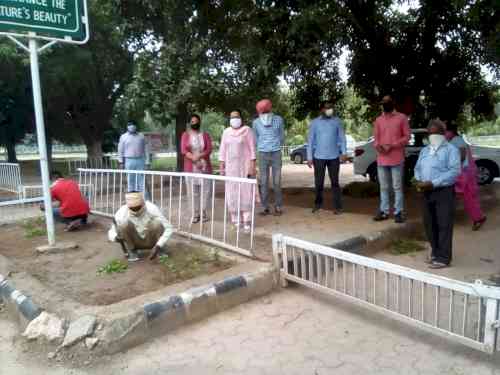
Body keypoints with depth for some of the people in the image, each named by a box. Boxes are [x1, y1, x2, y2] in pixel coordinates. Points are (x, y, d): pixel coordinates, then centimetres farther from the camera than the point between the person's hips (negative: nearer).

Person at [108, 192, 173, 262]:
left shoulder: (152, 209, -25)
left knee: (157, 223, -30)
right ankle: (131, 251, -5)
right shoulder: (121, 213, -21)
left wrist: (158, 247, -35)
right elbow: (111, 233, -8)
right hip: (135, 242, 1)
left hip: (151, 240, -1)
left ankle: (161, 248, -4)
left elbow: (168, 228, -24)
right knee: (124, 223, -27)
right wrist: (117, 237, -33)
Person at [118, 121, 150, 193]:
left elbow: (145, 149, 8)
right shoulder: (123, 137, 6)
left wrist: (147, 161, 2)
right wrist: (121, 162, 1)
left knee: (141, 179, 1)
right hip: (129, 161, -1)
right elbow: (120, 150, 8)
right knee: (130, 180, 3)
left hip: (140, 160, 1)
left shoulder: (141, 136, 9)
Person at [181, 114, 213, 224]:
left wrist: (199, 156, -18)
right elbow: (183, 150, -2)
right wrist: (194, 159, -16)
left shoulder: (205, 135, 9)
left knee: (205, 190, -2)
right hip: (190, 167, 0)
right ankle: (195, 214, 5)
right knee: (192, 191, -1)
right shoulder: (185, 135, 8)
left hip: (205, 166, 0)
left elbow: (209, 149, -2)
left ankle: (203, 212, 7)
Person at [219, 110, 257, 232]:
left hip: (245, 166, -4)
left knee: (246, 193, -6)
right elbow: (222, 150, 10)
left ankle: (247, 221, -3)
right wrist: (221, 166, 4)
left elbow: (252, 149, -6)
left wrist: (252, 166, -13)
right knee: (232, 194, 3)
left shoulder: (247, 131, -3)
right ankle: (236, 220, 10)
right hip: (231, 166, 4)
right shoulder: (226, 132, 9)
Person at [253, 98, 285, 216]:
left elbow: (282, 136, 11)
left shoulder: (278, 120, -1)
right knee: (263, 182, 1)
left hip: (276, 153, -1)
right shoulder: (256, 122, 1)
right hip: (263, 154, 1)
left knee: (277, 182, 0)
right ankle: (266, 207, 8)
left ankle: (278, 207, 9)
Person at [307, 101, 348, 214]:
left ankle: (338, 207, 7)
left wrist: (344, 152, -5)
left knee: (335, 182, 2)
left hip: (334, 157, 0)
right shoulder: (315, 122, 1)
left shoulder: (337, 121, 3)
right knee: (318, 182, 7)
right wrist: (309, 157, -1)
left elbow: (342, 137, 5)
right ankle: (318, 203, 26)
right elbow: (311, 140, 2)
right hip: (319, 157, 0)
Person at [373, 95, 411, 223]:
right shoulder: (378, 120, 14)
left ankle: (399, 212, 6)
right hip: (381, 159, 4)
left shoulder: (402, 118, 2)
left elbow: (407, 136, -2)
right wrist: (377, 145, -8)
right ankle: (384, 211, 17)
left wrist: (392, 145, -14)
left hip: (396, 159, -4)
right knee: (384, 187, 9)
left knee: (397, 187, -1)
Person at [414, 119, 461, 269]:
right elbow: (418, 168, 20)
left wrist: (433, 183, -22)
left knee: (444, 225, -3)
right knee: (429, 224, 12)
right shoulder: (424, 151, 19)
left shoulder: (451, 150, -4)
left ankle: (443, 258, 4)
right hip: (427, 192, 7)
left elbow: (454, 171, -15)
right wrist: (418, 181, -3)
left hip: (444, 191, -7)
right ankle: (436, 252, 27)